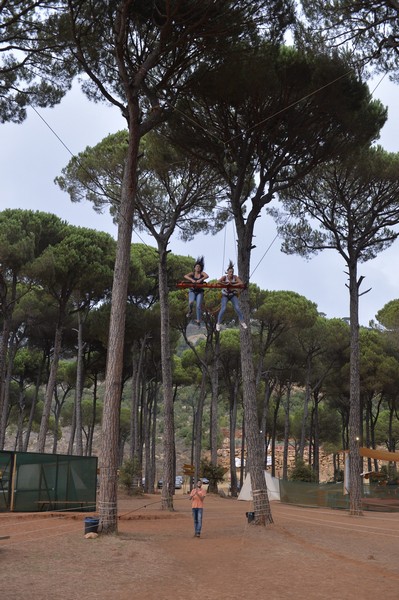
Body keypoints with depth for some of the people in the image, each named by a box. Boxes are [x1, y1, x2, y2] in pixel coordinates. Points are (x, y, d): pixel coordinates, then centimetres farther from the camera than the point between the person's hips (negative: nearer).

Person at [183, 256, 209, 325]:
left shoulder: (202, 273, 3)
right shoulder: (192, 273, 3)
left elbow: (207, 276, -19)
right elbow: (185, 276, -15)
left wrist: (200, 279, -32)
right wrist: (192, 280, -30)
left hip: (199, 292, 0)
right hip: (192, 291, 0)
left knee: (198, 306, -9)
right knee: (191, 302, -26)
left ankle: (198, 320, -2)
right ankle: (190, 311, 6)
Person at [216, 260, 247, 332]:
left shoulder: (235, 277, -13)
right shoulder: (224, 277, -18)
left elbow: (241, 283, -23)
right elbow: (218, 282, -33)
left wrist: (232, 285, -28)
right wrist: (226, 284, -30)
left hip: (233, 295, 2)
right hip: (225, 295, -2)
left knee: (237, 308, -12)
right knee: (223, 309, -15)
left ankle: (242, 322, 1)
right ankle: (218, 323, -3)